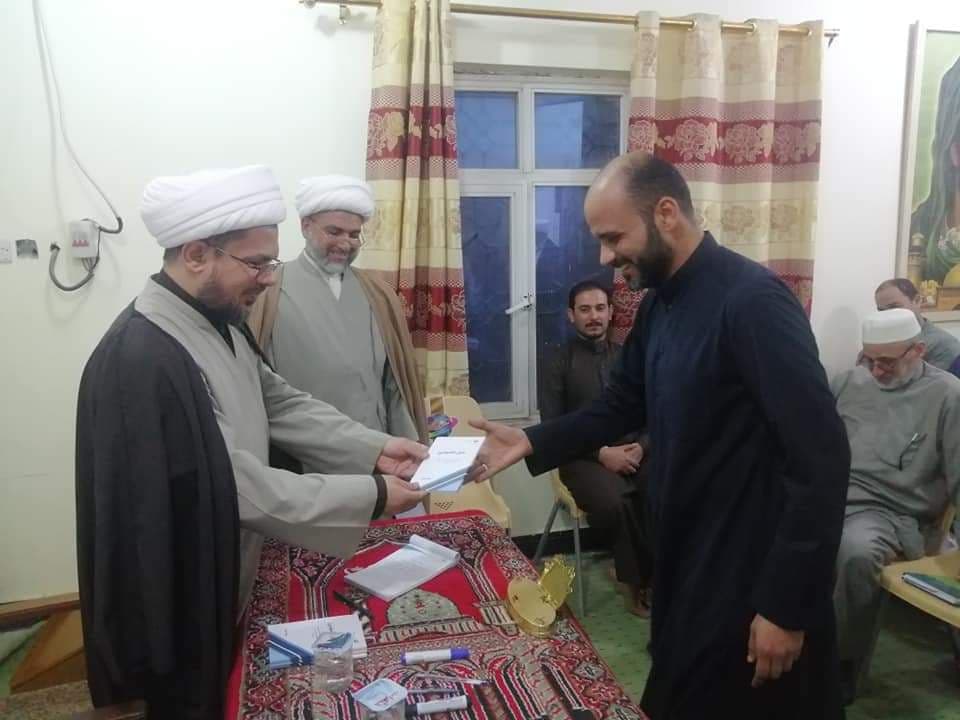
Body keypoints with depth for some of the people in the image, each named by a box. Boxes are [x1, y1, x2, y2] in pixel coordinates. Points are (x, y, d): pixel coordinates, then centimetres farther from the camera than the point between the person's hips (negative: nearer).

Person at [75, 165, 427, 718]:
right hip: (182, 601, -9)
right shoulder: (142, 359, -32)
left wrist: (374, 448, -8)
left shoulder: (218, 324, -1)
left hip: (223, 582, 9)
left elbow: (280, 403, 3)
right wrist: (370, 496, -28)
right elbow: (234, 486, -32)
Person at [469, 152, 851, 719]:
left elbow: (821, 459, -24)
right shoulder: (658, 305, 3)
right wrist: (532, 442, -1)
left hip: (753, 576, -8)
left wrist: (786, 604, -21)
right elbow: (623, 406, 12)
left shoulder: (752, 300, -23)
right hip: (686, 559, 8)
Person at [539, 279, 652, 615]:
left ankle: (639, 574, -6)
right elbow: (552, 425, -4)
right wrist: (601, 453, -14)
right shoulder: (559, 361, 4)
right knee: (614, 502, -34)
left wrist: (641, 446, -8)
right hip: (584, 457, -3)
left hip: (633, 453, 4)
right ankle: (640, 580, -9)